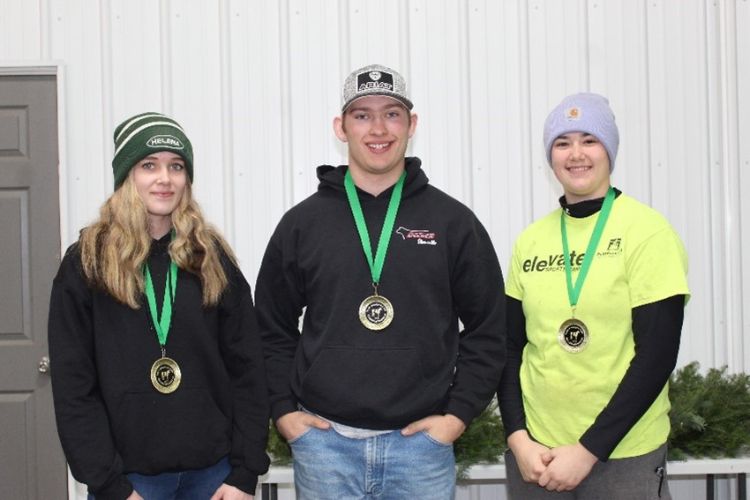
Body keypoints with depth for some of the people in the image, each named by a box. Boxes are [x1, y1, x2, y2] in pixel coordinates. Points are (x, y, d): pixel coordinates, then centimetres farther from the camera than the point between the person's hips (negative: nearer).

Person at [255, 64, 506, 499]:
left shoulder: (454, 222, 2)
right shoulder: (302, 223, 4)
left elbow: (487, 329, 5)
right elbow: (273, 329, 11)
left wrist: (459, 413, -2)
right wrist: (283, 410, 2)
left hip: (422, 443, 0)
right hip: (324, 441, 1)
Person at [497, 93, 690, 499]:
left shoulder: (646, 232, -8)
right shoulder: (530, 240, 3)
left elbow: (656, 355, -12)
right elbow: (510, 348, 6)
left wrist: (589, 449, -13)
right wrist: (517, 438, -6)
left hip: (623, 456, -3)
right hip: (537, 452, 4)